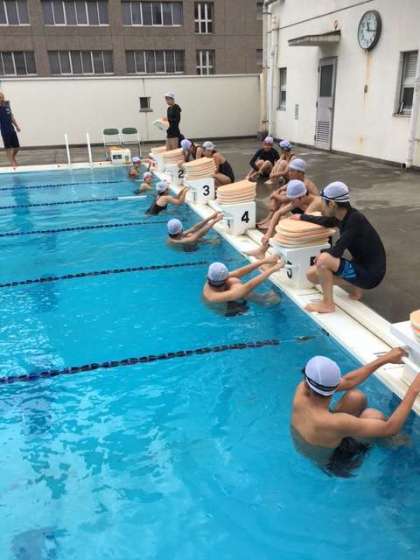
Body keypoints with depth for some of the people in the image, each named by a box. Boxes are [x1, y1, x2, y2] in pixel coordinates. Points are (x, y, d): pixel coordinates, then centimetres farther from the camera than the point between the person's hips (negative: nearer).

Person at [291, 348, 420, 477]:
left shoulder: (301, 390, -24)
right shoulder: (333, 423, -42)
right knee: (372, 416, -20)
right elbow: (390, 428, -34)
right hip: (337, 466, -6)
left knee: (356, 397, -8)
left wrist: (385, 359, -9)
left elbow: (348, 381, -10)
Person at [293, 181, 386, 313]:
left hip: (370, 275, -9)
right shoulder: (342, 217, 1)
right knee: (312, 274, 5)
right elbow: (323, 221, 23)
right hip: (360, 267, 9)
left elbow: (336, 252, -27)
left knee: (323, 260, -26)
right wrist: (302, 217, 36)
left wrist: (322, 256, -7)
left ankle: (327, 304, -9)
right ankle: (355, 288, 13)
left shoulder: (355, 219, -24)